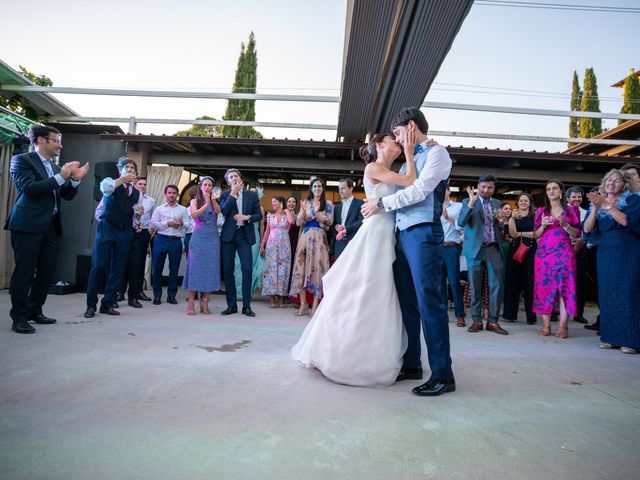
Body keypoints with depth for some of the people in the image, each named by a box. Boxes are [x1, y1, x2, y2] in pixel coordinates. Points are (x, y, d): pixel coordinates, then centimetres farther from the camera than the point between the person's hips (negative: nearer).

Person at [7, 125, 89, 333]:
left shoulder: (55, 167, 17)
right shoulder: (21, 160, -1)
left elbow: (68, 195, 14)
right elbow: (29, 188, -15)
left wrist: (75, 179, -2)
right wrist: (61, 177, -16)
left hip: (50, 226, 7)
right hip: (29, 225, -7)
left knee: (46, 272, 9)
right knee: (24, 272, -2)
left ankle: (35, 311, 23)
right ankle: (19, 318, 6)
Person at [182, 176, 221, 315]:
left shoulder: (215, 201, 12)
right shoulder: (195, 201, 9)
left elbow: (219, 211, -9)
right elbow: (194, 215, -11)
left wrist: (213, 200, -17)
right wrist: (206, 205, -19)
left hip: (213, 239, 2)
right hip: (198, 238, -2)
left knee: (210, 269, 1)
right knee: (195, 268, -4)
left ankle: (204, 302, 7)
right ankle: (191, 302, 0)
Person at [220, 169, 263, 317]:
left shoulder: (252, 195, 8)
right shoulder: (225, 195, 8)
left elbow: (259, 216, 7)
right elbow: (223, 212, -9)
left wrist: (247, 217, -11)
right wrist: (233, 193, -9)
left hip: (244, 235, -1)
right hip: (229, 235, 1)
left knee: (247, 269, -8)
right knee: (228, 270, 3)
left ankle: (246, 306, 1)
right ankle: (231, 305, 13)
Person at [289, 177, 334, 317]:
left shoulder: (328, 204, 10)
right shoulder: (305, 203, 14)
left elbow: (329, 222, 1)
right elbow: (299, 223, 8)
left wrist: (316, 214, -11)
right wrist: (303, 212, -10)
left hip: (319, 239, -2)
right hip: (305, 238, 2)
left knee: (317, 268, -4)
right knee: (301, 267, -3)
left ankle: (315, 305, 0)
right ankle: (303, 304, 4)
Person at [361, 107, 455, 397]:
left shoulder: (436, 153, 0)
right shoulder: (410, 160, 24)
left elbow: (419, 191, -12)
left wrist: (381, 203, -6)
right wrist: (377, 204, 10)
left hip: (423, 233, -8)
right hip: (403, 233, 9)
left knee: (430, 303, -8)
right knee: (407, 303, 10)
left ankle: (442, 375, 1)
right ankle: (411, 365, 21)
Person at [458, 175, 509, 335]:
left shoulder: (497, 204, 14)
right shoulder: (468, 202, 2)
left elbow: (500, 227, 18)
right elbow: (461, 222, -12)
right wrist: (471, 203, -22)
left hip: (494, 248, 3)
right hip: (475, 248, -3)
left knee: (496, 285, 0)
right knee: (475, 286, 3)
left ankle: (493, 321, 8)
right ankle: (477, 320, 13)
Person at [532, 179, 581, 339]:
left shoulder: (571, 210, 9)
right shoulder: (541, 211, 13)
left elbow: (577, 234, 5)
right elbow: (536, 235, 11)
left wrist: (565, 224, -11)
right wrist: (543, 225, -7)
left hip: (564, 253, -1)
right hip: (544, 253, 2)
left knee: (564, 288, -7)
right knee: (544, 287, -3)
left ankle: (563, 326, -4)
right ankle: (546, 325, 1)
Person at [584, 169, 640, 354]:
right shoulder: (597, 203, 12)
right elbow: (587, 229, 0)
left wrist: (606, 205, -18)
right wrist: (596, 207, -12)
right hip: (606, 254, 4)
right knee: (607, 295, 3)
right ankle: (611, 337, 9)